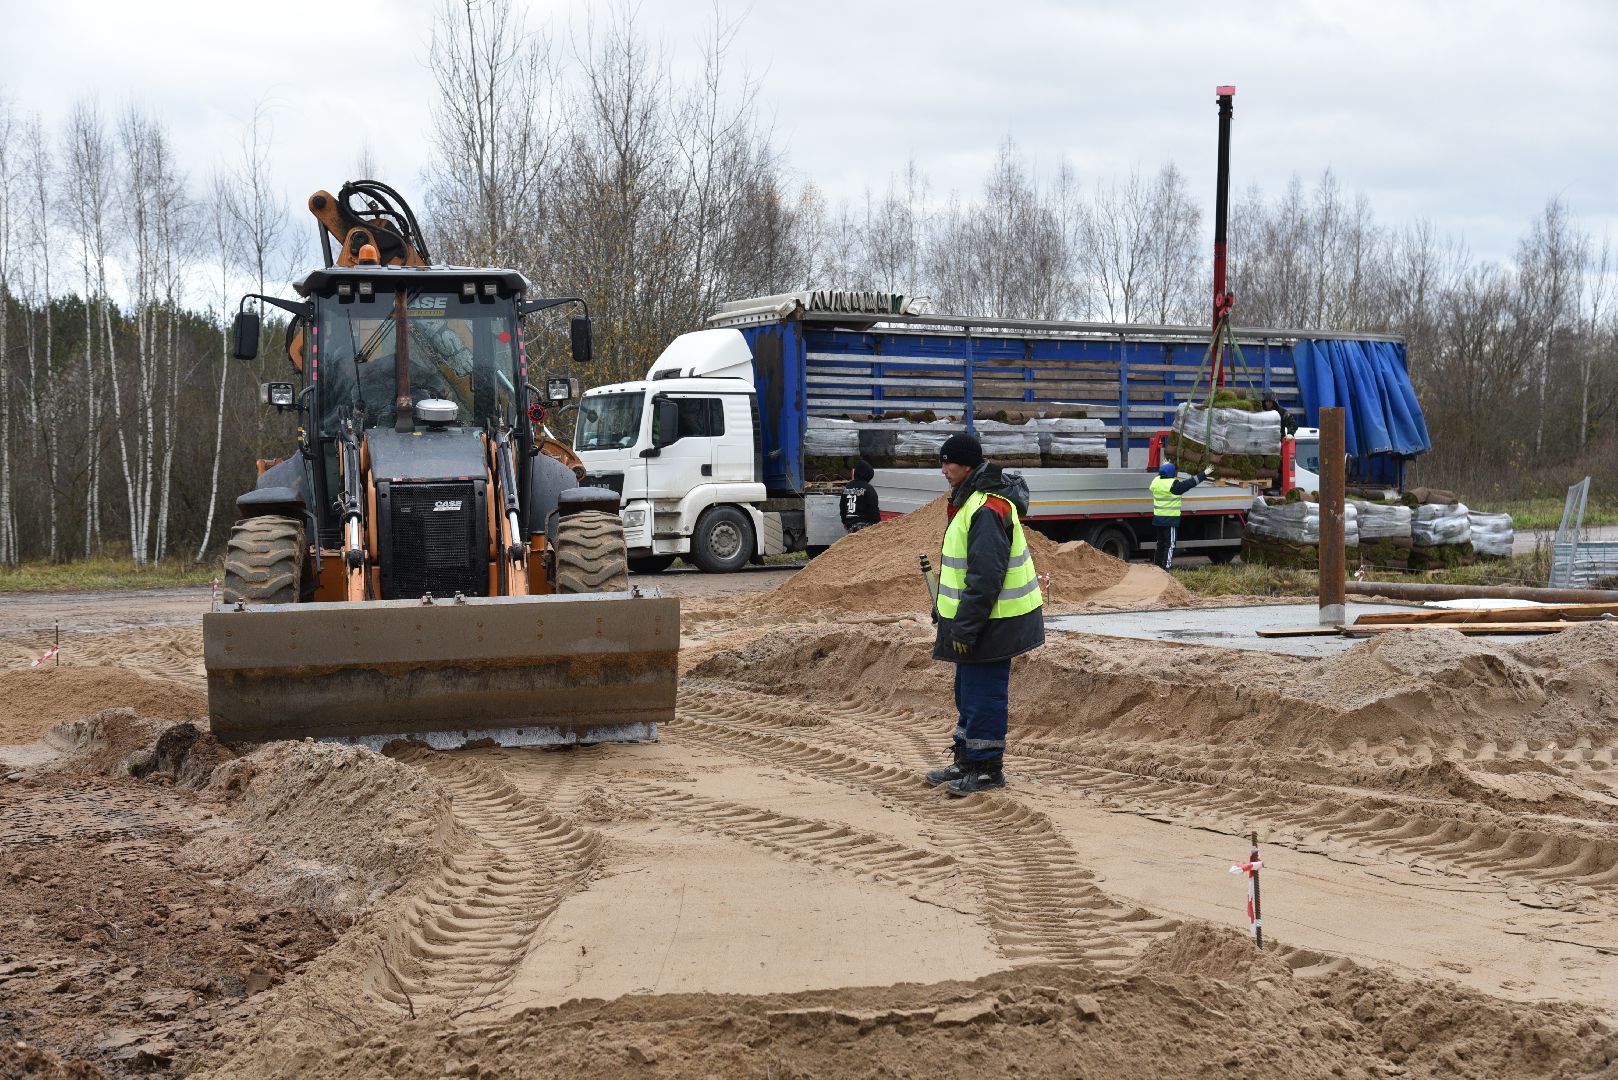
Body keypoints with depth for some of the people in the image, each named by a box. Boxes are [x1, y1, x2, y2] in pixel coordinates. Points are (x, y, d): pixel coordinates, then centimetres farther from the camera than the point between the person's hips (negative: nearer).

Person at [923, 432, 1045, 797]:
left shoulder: (987, 510, -22)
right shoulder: (970, 500, 13)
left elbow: (986, 576, -26)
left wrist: (965, 627, -24)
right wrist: (947, 614, 22)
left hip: (992, 625, -11)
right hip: (975, 620, 11)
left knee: (983, 693, -3)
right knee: (968, 692, 18)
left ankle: (987, 768, 6)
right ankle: (966, 761, 29)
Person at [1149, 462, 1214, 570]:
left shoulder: (1156, 481, 4)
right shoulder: (1173, 485, -17)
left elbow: (1160, 474, 28)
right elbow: (1190, 483, -13)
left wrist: (1164, 466, 46)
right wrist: (1203, 474, -5)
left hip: (1158, 518, 8)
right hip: (1170, 519, -7)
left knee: (1160, 544, 17)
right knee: (1170, 545, -4)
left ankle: (1157, 565, 20)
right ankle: (1166, 567, -9)